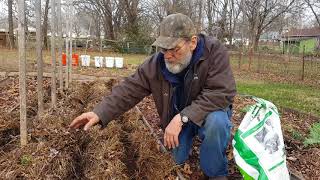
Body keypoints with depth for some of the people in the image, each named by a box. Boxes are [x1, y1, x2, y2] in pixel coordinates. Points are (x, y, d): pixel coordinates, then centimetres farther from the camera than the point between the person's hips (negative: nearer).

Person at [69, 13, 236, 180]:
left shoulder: (214, 51, -28)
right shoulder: (155, 63, -18)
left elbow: (221, 93, -34)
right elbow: (130, 89, -16)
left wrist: (183, 117, -40)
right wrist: (100, 113, -28)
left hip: (209, 111, -3)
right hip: (178, 118, 3)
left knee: (216, 121, -36)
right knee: (178, 161, 4)